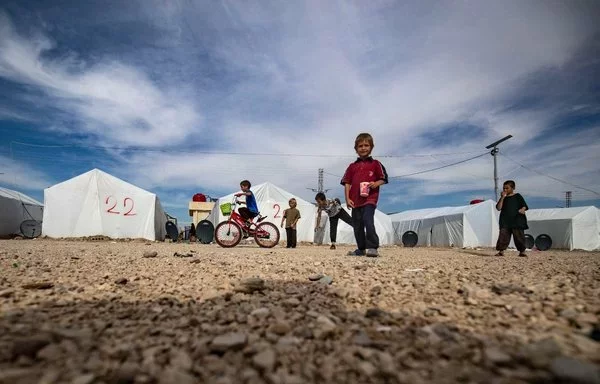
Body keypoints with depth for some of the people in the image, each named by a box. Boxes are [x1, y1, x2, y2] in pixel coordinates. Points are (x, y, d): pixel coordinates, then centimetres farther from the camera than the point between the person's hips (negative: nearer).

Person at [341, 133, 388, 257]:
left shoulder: (375, 164, 6)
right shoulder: (352, 166, 14)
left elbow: (383, 179, 6)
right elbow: (347, 183, 10)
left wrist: (376, 184, -16)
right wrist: (347, 199, 1)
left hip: (370, 199, -4)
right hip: (355, 200, 4)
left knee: (368, 221, -23)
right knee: (357, 226, 9)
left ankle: (372, 247, -17)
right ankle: (361, 249, 22)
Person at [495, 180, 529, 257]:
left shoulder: (517, 196, 5)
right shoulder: (503, 198, 11)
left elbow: (525, 206, 4)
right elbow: (498, 208, 0)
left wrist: (522, 209, -19)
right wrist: (502, 197, -5)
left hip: (517, 220, -2)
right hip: (505, 221, 2)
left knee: (518, 235, 1)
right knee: (503, 235, -5)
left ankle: (522, 251, 13)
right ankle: (501, 250, -3)